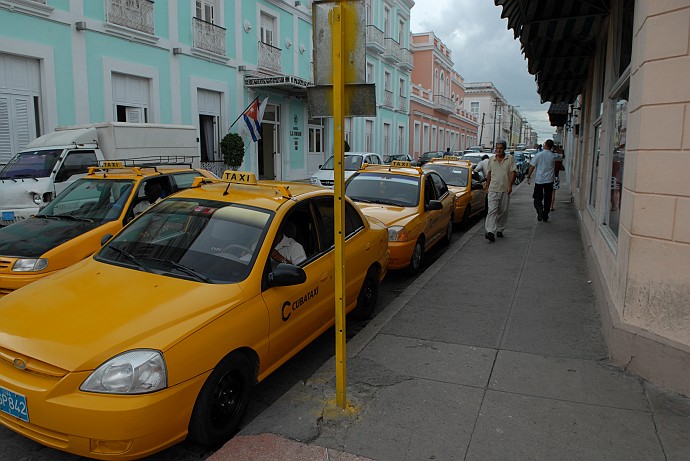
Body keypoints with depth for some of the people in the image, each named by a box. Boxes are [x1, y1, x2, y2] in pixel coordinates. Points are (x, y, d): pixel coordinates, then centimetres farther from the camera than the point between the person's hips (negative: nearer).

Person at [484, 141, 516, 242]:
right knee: (492, 211, -12)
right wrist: (487, 186, 16)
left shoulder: (510, 159, 2)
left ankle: (500, 230, 23)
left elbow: (513, 173, -2)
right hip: (493, 189, 0)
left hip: (505, 190, 0)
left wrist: (510, 185, -11)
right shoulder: (491, 160, 9)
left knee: (503, 212, 8)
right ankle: (490, 232, -20)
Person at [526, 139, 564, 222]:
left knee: (537, 198, 8)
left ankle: (540, 210, -18)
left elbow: (532, 167, -6)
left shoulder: (538, 155, -7)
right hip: (549, 181, 1)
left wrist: (528, 176, 3)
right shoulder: (554, 156, -4)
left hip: (539, 180, -1)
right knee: (547, 199, 9)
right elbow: (562, 156, 17)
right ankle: (545, 217, 13)